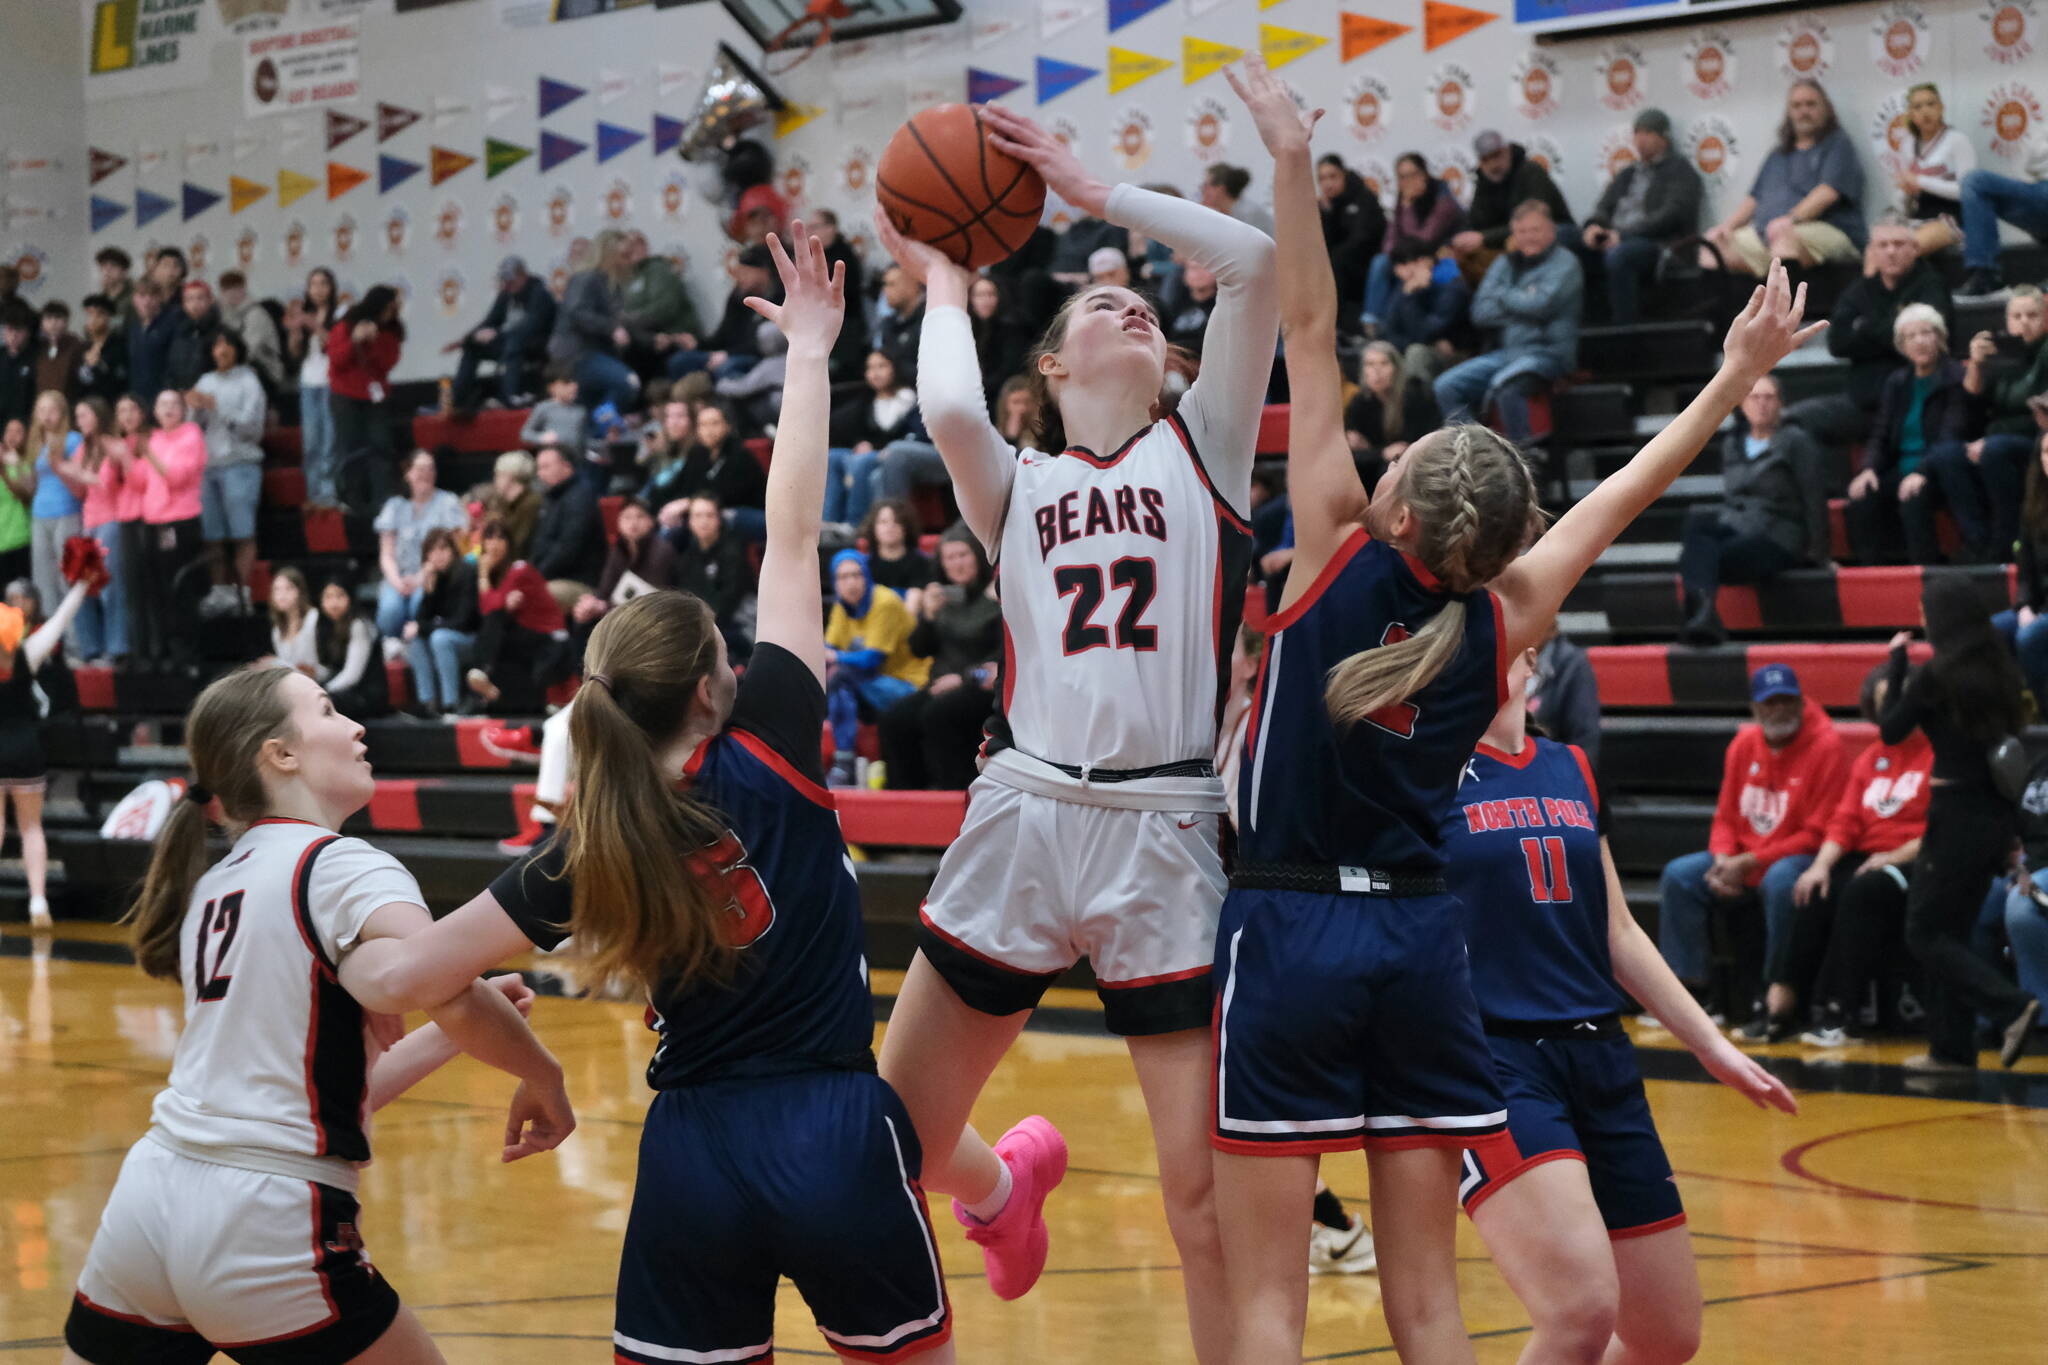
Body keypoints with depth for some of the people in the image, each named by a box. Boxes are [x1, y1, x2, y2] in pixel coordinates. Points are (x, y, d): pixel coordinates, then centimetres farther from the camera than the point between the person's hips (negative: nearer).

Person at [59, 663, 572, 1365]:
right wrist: (542, 1075, -10)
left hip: (145, 1203, 7)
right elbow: (444, 989, -26)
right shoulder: (342, 869, -7)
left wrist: (459, 1033, 16)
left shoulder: (214, 888, 16)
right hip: (265, 1233, -7)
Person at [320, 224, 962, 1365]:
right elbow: (793, 541, -3)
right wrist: (810, 352, 2)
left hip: (692, 1155, 3)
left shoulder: (586, 857, -1)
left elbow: (409, 976, -3)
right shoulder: (766, 759, -8)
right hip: (837, 1140, -2)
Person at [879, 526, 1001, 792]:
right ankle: (906, 792, -11)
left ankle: (953, 788, -24)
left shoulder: (995, 598, -7)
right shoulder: (943, 596, 14)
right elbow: (919, 649, 14)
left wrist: (964, 677, -16)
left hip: (982, 687, -7)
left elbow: (1006, 654, -12)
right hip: (942, 682, 7)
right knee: (894, 720, -16)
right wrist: (928, 616, -3)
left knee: (936, 715, -32)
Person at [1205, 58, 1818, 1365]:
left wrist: (1293, 162, -1)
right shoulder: (1502, 621, 1)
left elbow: (1312, 337, -4)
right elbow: (1626, 491, 15)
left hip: (1291, 930, -4)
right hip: (1421, 939, 4)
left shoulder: (1337, 556, -7)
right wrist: (1732, 381, 24)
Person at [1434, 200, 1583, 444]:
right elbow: (1480, 313, 5)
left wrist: (1501, 296, 0)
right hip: (1508, 350, 7)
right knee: (1446, 386, -9)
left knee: (1503, 384, -36)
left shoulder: (1564, 263, 0)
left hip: (1548, 352, -7)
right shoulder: (1504, 264, 16)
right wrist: (1522, 306, -8)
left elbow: (1542, 304, -17)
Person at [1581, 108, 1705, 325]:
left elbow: (1672, 214, -6)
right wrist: (1594, 225, -3)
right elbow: (1604, 208, 23)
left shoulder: (1680, 169, 9)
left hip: (1660, 247, -6)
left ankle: (1626, 330, -38)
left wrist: (1624, 234, -14)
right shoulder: (1627, 174, 29)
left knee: (1618, 255, -38)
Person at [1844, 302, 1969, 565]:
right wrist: (1870, 469, -9)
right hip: (1900, 470, 5)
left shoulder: (1956, 378, -2)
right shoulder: (1896, 384, 17)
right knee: (1862, 497, -25)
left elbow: (1950, 438, -12)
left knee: (1913, 498, -36)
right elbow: (1880, 434, 12)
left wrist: (1922, 472, -27)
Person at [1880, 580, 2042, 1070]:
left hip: (1958, 815, -7)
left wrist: (1895, 663, 3)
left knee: (1925, 932, 1)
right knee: (1952, 931, 16)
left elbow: (1890, 731, -3)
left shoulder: (1936, 675, -13)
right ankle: (1953, 1047, 17)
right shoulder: (2000, 670, 7)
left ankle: (2011, 1006, -15)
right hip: (2000, 814, 7)